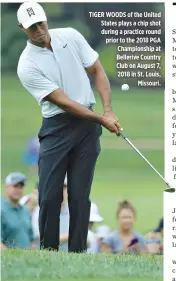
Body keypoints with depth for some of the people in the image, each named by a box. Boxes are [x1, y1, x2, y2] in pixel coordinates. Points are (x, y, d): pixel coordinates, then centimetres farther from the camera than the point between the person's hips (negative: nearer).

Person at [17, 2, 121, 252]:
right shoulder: (27, 66, -12)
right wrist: (101, 119, -15)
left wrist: (108, 110, -6)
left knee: (80, 195, 0)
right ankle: (49, 251, 4)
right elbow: (63, 101, -14)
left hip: (88, 125, 2)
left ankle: (78, 253, 3)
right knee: (50, 196, -6)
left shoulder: (70, 36, 0)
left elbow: (97, 71, 6)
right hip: (56, 128, -2)